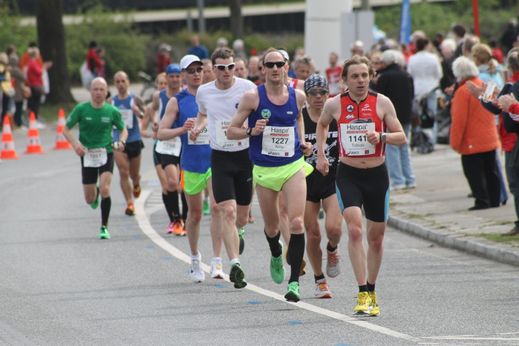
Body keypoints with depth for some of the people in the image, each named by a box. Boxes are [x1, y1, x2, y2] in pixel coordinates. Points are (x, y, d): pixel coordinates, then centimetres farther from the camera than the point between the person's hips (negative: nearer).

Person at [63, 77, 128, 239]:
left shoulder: (112, 111, -3)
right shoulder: (81, 109, -5)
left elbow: (123, 129, 11)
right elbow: (66, 130, 1)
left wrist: (121, 142, -10)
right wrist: (75, 144, -17)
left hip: (106, 154, -1)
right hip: (87, 155, 1)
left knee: (105, 189, -21)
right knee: (89, 199, 5)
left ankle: (104, 228, -8)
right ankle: (95, 194, 45)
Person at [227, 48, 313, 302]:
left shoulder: (297, 96, 1)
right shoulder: (252, 97, -7)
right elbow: (231, 131, -3)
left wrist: (302, 141, 10)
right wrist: (251, 132, -21)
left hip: (293, 167, 0)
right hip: (264, 170, 0)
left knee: (296, 222, -16)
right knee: (272, 227, 13)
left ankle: (294, 282, -13)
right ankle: (276, 255, 49)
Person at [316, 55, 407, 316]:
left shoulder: (382, 103, -3)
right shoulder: (334, 105, -1)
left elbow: (402, 138, -2)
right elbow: (322, 124, 21)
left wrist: (382, 137, -21)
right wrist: (321, 154, 12)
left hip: (377, 175, 1)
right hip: (348, 174, -1)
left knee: (376, 236, 9)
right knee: (354, 229, -20)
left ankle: (371, 291, 27)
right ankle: (363, 294, -21)